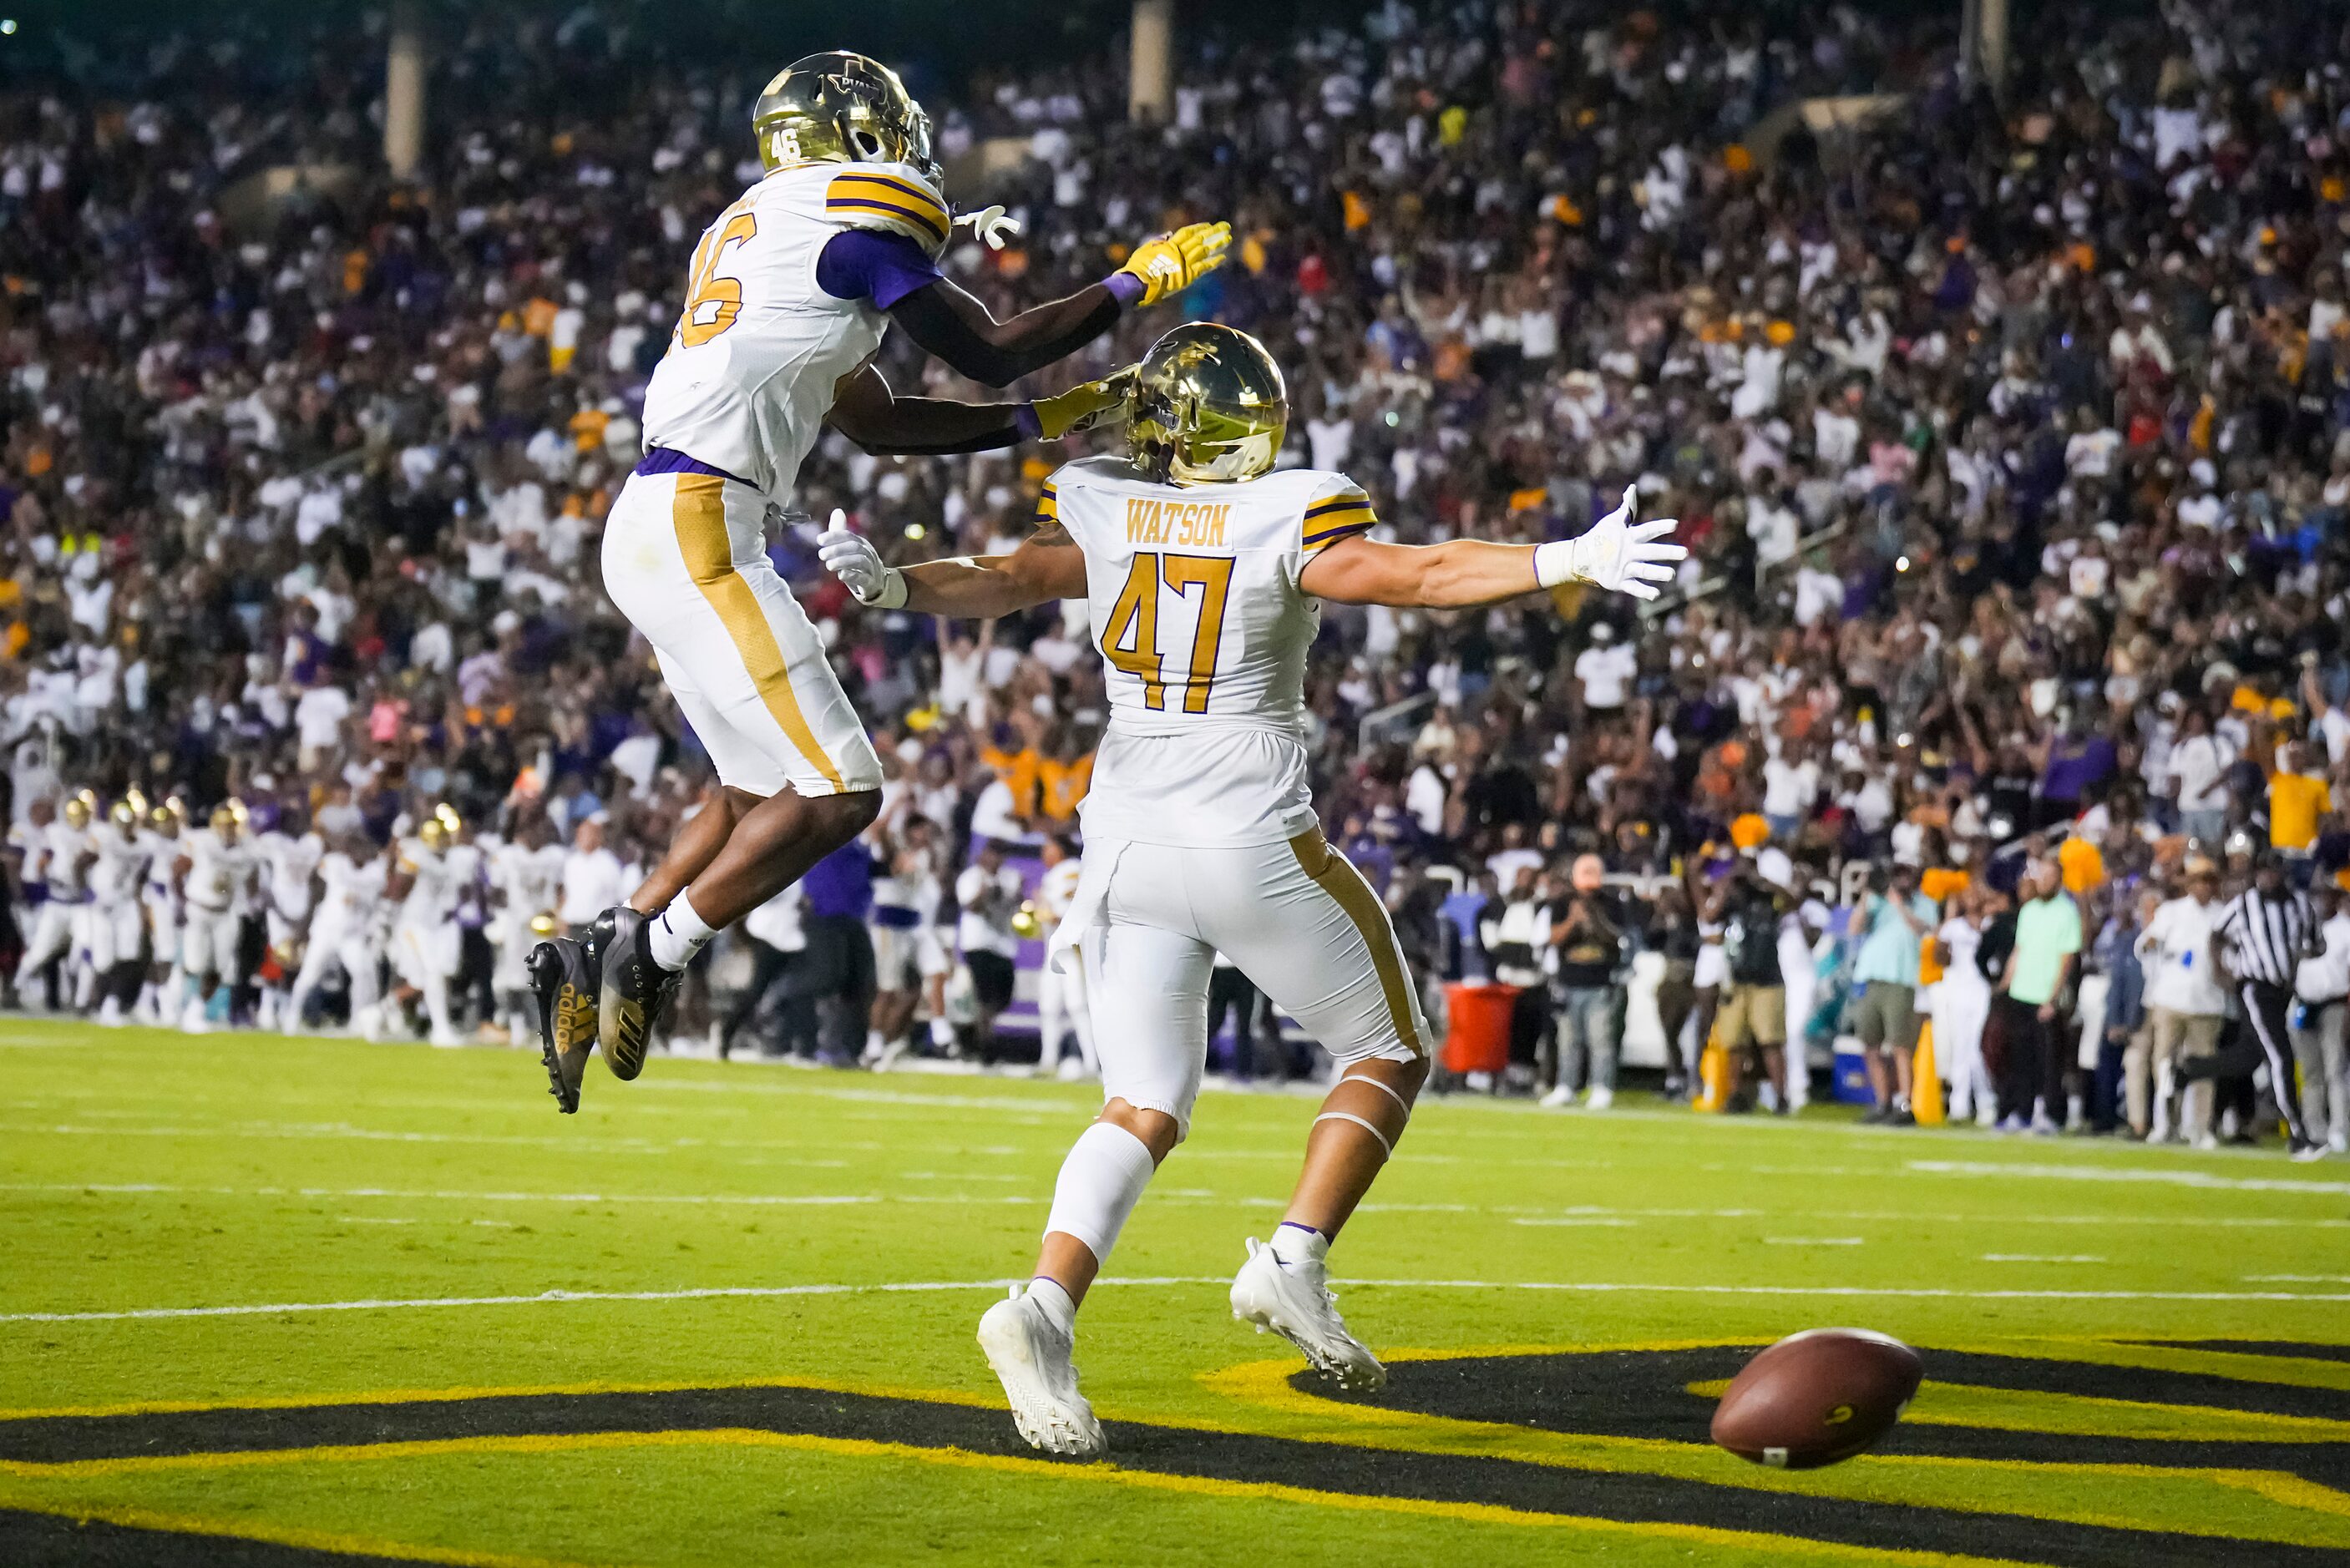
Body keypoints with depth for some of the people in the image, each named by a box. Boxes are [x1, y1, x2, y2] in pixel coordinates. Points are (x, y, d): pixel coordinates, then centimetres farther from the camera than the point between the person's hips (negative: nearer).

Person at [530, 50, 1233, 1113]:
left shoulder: (754, 230, 24)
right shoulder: (850, 215, -5)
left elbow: (877, 422, 26)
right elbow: (988, 351, -2)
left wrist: (1044, 423, 26)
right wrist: (1135, 285, 10)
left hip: (652, 530, 10)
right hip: (698, 524, -10)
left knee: (764, 789, 17)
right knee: (836, 793, -8)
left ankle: (599, 961, 13)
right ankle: (650, 957, -9)